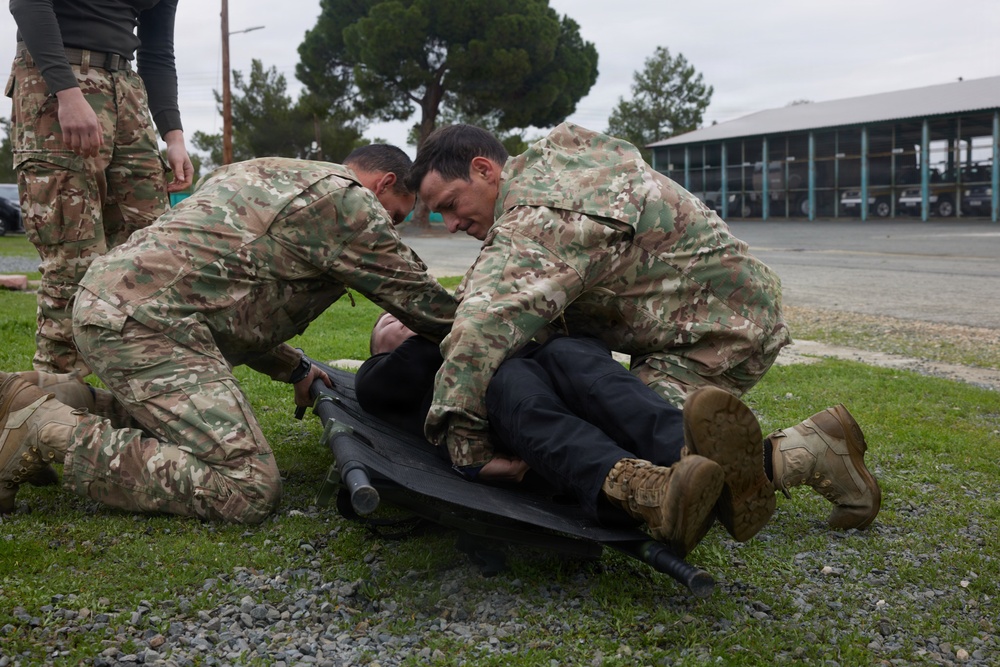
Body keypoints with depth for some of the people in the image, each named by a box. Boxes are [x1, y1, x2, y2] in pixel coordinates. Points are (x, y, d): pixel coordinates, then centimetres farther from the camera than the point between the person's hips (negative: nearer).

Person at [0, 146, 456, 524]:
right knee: (247, 490, -16)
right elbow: (419, 297, 4)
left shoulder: (265, 174, 27)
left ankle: (38, 397, 16)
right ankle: (50, 435, -14)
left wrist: (295, 369, 29)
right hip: (148, 322, -10)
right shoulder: (347, 199, -2)